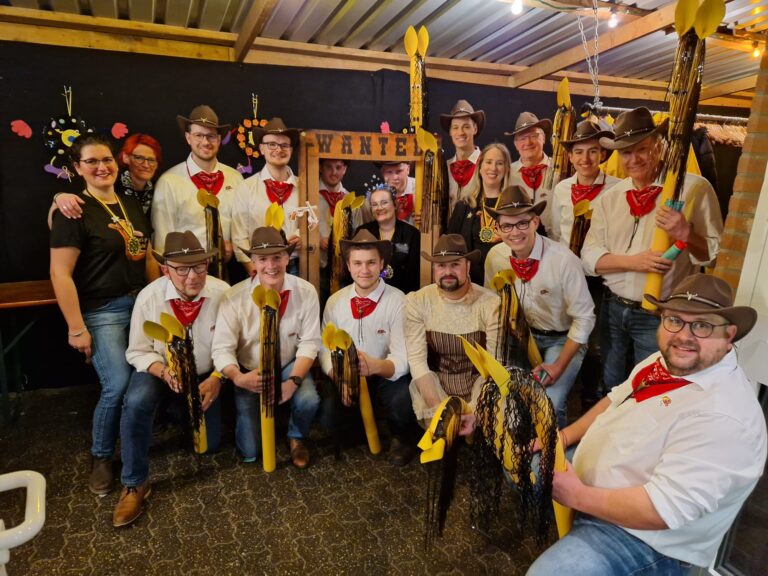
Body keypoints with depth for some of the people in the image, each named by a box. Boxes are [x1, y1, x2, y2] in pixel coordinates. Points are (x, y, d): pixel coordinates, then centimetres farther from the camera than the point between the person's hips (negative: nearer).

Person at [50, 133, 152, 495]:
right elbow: (60, 274, -13)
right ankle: (100, 457, 14)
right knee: (118, 385, -12)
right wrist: (76, 328, -14)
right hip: (101, 312, -6)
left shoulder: (132, 205, 11)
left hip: (141, 303, 6)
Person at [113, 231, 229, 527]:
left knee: (208, 445, 0)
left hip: (207, 373, 1)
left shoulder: (223, 293, -20)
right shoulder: (149, 296, -19)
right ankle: (134, 484, -11)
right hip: (160, 371, -1)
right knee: (136, 402, -34)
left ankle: (181, 412, 35)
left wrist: (217, 379, -27)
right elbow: (138, 351, -11)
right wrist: (164, 372, -30)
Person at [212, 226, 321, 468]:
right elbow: (222, 349, -17)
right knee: (250, 452, -5)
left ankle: (297, 437, 8)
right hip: (250, 373, 0)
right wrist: (239, 378, -37)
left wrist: (294, 380, -26)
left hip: (290, 366, 1)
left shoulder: (306, 292, -15)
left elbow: (309, 342, -12)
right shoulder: (234, 298, -19)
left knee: (309, 400, -31)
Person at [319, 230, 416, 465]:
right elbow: (325, 349, 1)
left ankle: (402, 439, 6)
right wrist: (336, 372, -22)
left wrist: (375, 366, -40)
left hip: (387, 377, -3)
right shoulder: (335, 302, 0)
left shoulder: (398, 302, -13)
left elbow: (403, 358, -18)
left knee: (402, 402, -33)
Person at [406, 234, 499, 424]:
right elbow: (416, 358, -12)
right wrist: (437, 408, -22)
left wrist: (478, 411, -25)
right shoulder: (417, 301, -9)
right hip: (434, 382, 0)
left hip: (479, 380, 0)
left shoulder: (490, 303, -11)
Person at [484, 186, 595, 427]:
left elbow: (584, 318, -16)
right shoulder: (495, 257, -12)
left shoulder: (564, 260, -24)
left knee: (549, 405, -22)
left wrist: (559, 366, -18)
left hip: (562, 338, -3)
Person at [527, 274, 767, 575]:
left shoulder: (724, 416, -31)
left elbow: (662, 509, -33)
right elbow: (616, 400, 12)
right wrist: (562, 438, 2)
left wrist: (577, 496, -24)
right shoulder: (665, 362, -3)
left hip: (642, 538, -8)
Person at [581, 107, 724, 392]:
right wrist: (633, 261, -19)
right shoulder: (608, 198, 1)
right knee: (609, 390, 21)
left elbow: (717, 254, -7)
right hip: (612, 309, 4)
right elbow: (589, 256, -3)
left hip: (661, 315, -3)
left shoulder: (694, 188, -9)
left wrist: (685, 234, -26)